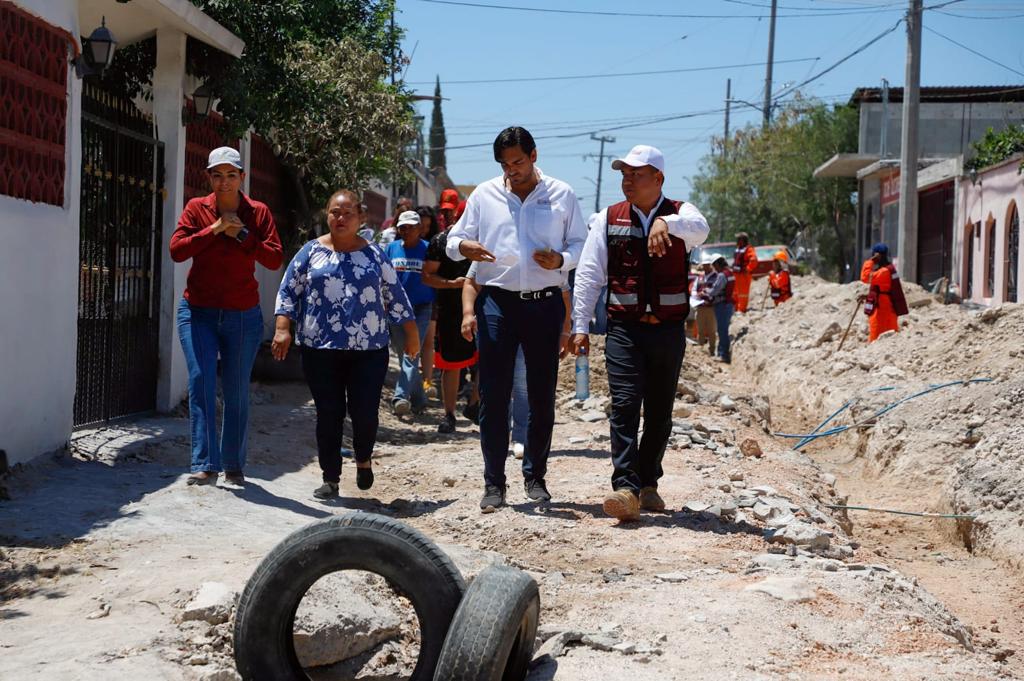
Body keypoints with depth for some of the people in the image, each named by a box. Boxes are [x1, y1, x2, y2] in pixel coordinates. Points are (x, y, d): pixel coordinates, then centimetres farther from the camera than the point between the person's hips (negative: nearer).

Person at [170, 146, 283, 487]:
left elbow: (275, 259, -7)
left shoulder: (258, 212, 2)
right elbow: (176, 250, -10)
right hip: (198, 312, 0)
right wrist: (214, 229, -16)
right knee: (201, 382, -14)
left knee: (237, 392, 7)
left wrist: (242, 235, -16)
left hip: (243, 315, 0)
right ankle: (205, 465, -15)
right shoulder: (196, 209, 2)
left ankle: (234, 465, 20)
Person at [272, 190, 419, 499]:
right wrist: (282, 328, -7)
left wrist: (411, 332, 13)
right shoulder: (312, 251, 6)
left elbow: (395, 294, 12)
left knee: (364, 412, -4)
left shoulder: (374, 254, 8)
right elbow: (288, 291, 5)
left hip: (368, 350, 0)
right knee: (329, 414, 2)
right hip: (320, 349, 0)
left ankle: (363, 460, 26)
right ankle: (330, 478, 14)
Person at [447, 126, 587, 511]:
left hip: (545, 304, 0)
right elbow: (454, 240, 12)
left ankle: (535, 477, 20)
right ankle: (494, 483, 5)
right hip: (497, 302, 0)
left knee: (542, 396, 6)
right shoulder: (485, 195, 9)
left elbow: (581, 244, 11)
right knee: (493, 396, -2)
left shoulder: (562, 195, 7)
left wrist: (561, 259, -11)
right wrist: (464, 246, -12)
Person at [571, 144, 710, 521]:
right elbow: (588, 274, 4)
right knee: (625, 406, -14)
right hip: (624, 330, 0)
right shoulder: (610, 219, 6)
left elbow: (699, 229, -23)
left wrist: (666, 222, -45)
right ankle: (626, 489, -19)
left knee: (660, 414, 9)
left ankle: (648, 483, 23)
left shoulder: (680, 214, 2)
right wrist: (579, 327, -3)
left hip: (669, 331, 1)